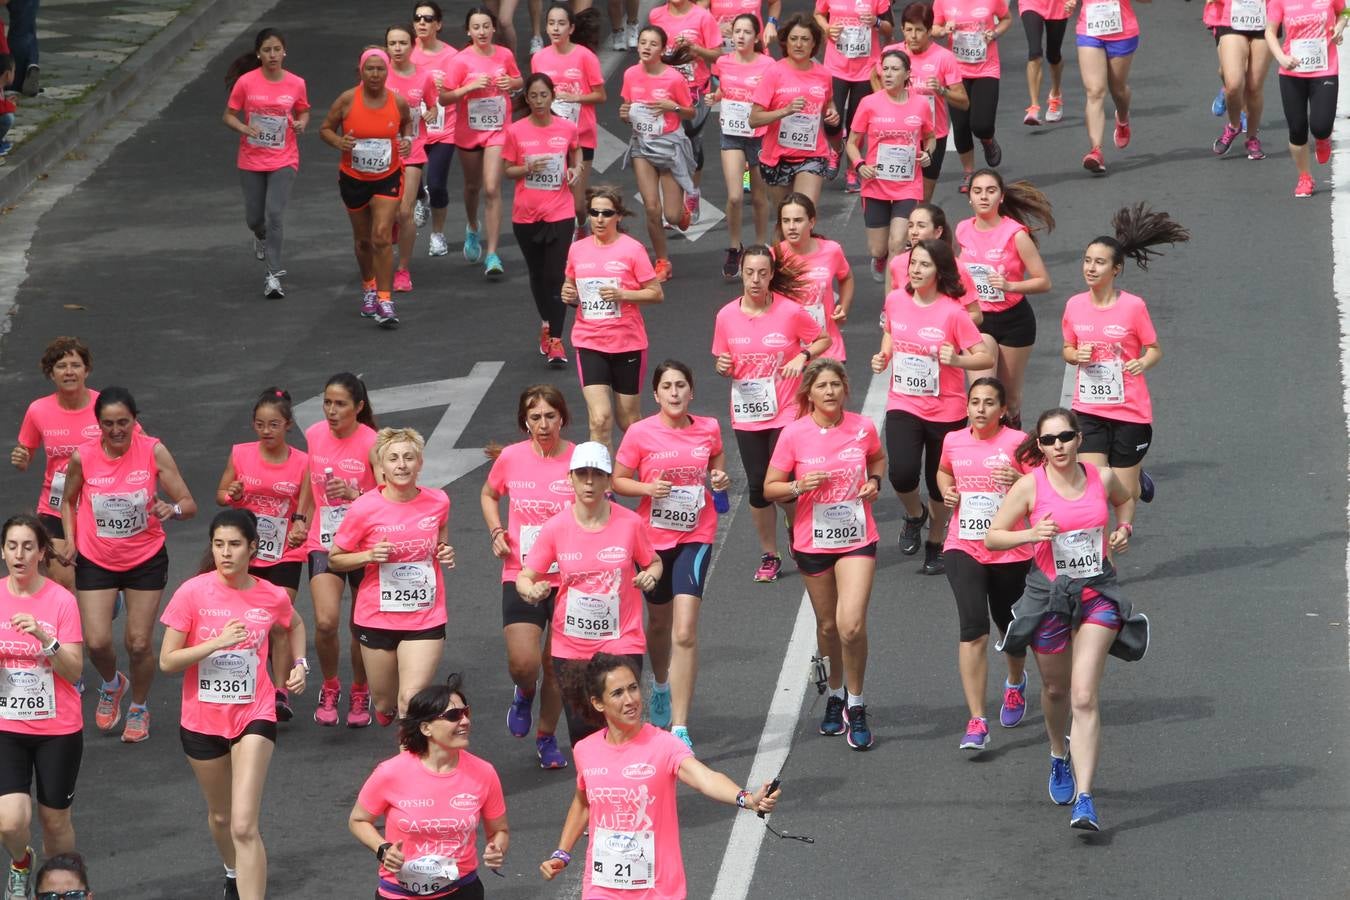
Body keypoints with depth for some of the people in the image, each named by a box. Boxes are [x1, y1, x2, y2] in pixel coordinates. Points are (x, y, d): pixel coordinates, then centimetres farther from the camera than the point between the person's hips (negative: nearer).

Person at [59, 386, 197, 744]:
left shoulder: (153, 451, -17)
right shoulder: (83, 456, -13)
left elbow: (188, 504, -15)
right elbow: (69, 501, 6)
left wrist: (172, 509, -37)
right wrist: (70, 541, -7)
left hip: (146, 560, -1)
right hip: (95, 562, 1)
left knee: (138, 643, 1)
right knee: (96, 642, -7)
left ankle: (139, 709, 29)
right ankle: (112, 685, 29)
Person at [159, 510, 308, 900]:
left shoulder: (272, 597, -6)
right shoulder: (192, 593, -12)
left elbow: (294, 626, 20)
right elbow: (167, 661, -13)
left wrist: (300, 664, 4)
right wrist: (218, 642, -23)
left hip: (253, 717, -1)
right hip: (202, 719, 2)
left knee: (244, 826, -15)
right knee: (220, 816, 22)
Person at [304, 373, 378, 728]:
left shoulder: (372, 444, -13)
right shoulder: (313, 436, -2)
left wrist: (353, 494, -32)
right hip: (324, 542, 2)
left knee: (361, 626, 10)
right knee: (325, 621, -17)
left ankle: (360, 694, 34)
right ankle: (329, 689, 8)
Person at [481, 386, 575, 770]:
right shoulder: (511, 457, -2)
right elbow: (489, 495, 18)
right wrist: (496, 532, 2)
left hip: (569, 577, 0)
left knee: (556, 666, 7)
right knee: (523, 663, -13)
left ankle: (547, 737, 29)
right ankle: (525, 693, 24)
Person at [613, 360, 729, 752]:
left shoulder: (709, 429, 0)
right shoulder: (640, 433, -7)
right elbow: (617, 482, 0)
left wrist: (720, 480, -3)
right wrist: (648, 488, -18)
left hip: (695, 536, -1)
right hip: (653, 538, 1)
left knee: (685, 633, -13)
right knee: (659, 621, 20)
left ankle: (679, 728, -13)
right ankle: (661, 686, 52)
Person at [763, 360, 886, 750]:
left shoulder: (863, 428, -5)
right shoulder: (794, 434, -8)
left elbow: (878, 459, 18)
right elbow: (770, 488, -2)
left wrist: (874, 481, -2)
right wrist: (800, 486, -20)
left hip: (857, 539, -1)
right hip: (812, 541, 1)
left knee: (851, 625, -14)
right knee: (827, 626, 14)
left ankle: (855, 707, 4)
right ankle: (835, 695, 39)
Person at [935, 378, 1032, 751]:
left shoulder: (1017, 442, -8)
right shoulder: (953, 441, 3)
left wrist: (1021, 482, -26)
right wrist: (947, 491, 3)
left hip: (1010, 550, -1)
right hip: (964, 548, 1)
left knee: (1009, 626, 17)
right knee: (973, 628, -15)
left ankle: (1015, 682, 53)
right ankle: (977, 723, -16)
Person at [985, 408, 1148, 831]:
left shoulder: (1102, 478, -1)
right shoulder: (1030, 485, -8)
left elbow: (1125, 499, 24)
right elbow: (992, 536, -5)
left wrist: (1124, 528, 4)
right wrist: (1031, 534, -21)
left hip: (1098, 593, 0)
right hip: (1048, 594, 0)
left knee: (1085, 698, -11)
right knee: (1056, 690, 17)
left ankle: (1084, 799, -16)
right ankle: (1059, 757, 50)